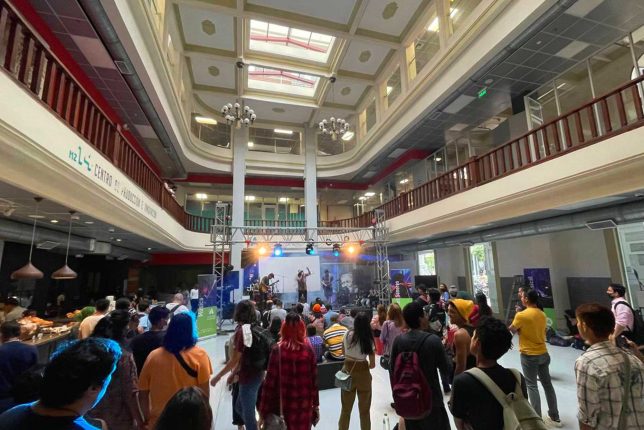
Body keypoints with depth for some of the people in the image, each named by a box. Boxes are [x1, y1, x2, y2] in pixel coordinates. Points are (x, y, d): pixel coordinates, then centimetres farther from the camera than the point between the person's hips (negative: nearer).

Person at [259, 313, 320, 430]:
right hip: (304, 405, 2)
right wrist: (316, 405, 10)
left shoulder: (277, 350, -14)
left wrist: (263, 411, -2)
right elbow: (314, 379, -3)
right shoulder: (308, 349, -8)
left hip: (283, 405, -1)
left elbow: (270, 381, -11)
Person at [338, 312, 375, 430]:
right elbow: (372, 364, -8)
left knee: (346, 408, 19)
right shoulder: (369, 339, -14)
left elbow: (344, 353, 5)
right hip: (363, 373, -2)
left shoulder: (347, 335, -8)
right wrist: (364, 365, 9)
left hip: (347, 371, 2)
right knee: (364, 409, 18)